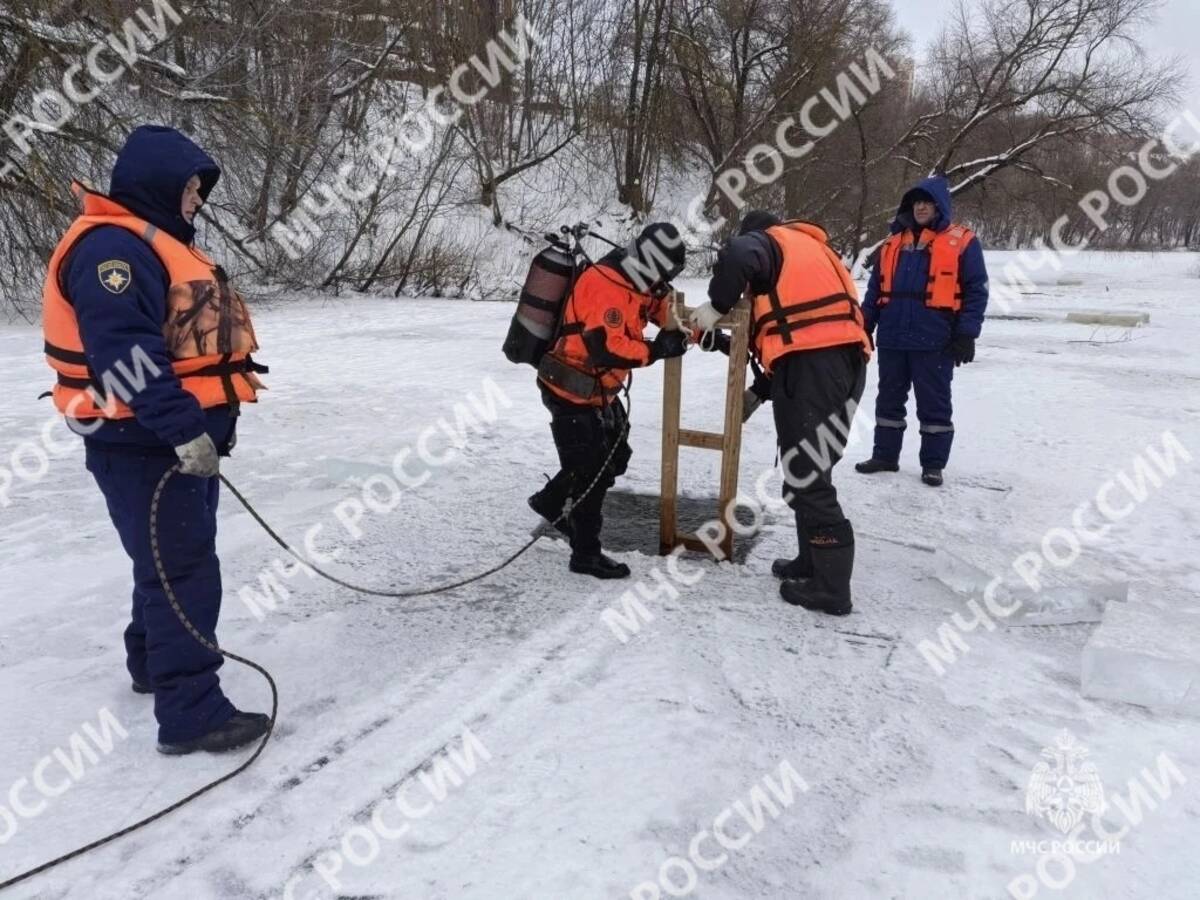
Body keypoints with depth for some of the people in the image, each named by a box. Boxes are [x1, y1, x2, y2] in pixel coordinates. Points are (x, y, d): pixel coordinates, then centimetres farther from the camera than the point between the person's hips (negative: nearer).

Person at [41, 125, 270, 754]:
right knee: (185, 571, -9)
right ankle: (191, 712, -2)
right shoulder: (112, 246, -17)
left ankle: (153, 663, 39)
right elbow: (125, 353, -27)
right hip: (142, 446, -11)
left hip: (177, 438, 11)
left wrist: (198, 427, 21)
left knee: (170, 561, 22)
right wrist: (184, 428, -28)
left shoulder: (153, 242, 18)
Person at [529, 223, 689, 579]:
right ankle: (586, 554, 10)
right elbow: (606, 347, -31)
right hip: (572, 391, -10)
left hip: (600, 389, 10)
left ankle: (550, 500, 35)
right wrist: (654, 351, -22)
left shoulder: (637, 282, 5)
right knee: (591, 468, -3)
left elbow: (672, 314, 16)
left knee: (614, 456, 17)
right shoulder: (605, 285, -26)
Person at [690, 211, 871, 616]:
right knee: (808, 469, 20)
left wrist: (716, 306, -3)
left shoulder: (768, 241, 10)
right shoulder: (813, 250, 34)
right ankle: (814, 562, 29)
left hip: (814, 362, -9)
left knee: (804, 476, -5)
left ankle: (831, 586, -1)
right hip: (843, 359, 9)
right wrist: (761, 388, 29)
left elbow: (737, 256, -17)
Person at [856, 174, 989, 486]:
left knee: (933, 403, 3)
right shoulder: (894, 243, 13)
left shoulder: (962, 242, -1)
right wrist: (865, 325, 11)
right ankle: (885, 454, 24)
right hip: (892, 339, 5)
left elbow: (976, 291, -4)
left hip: (934, 341, -5)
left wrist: (966, 334, -10)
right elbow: (876, 288, 17)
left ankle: (933, 463, 13)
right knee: (889, 399, 12)